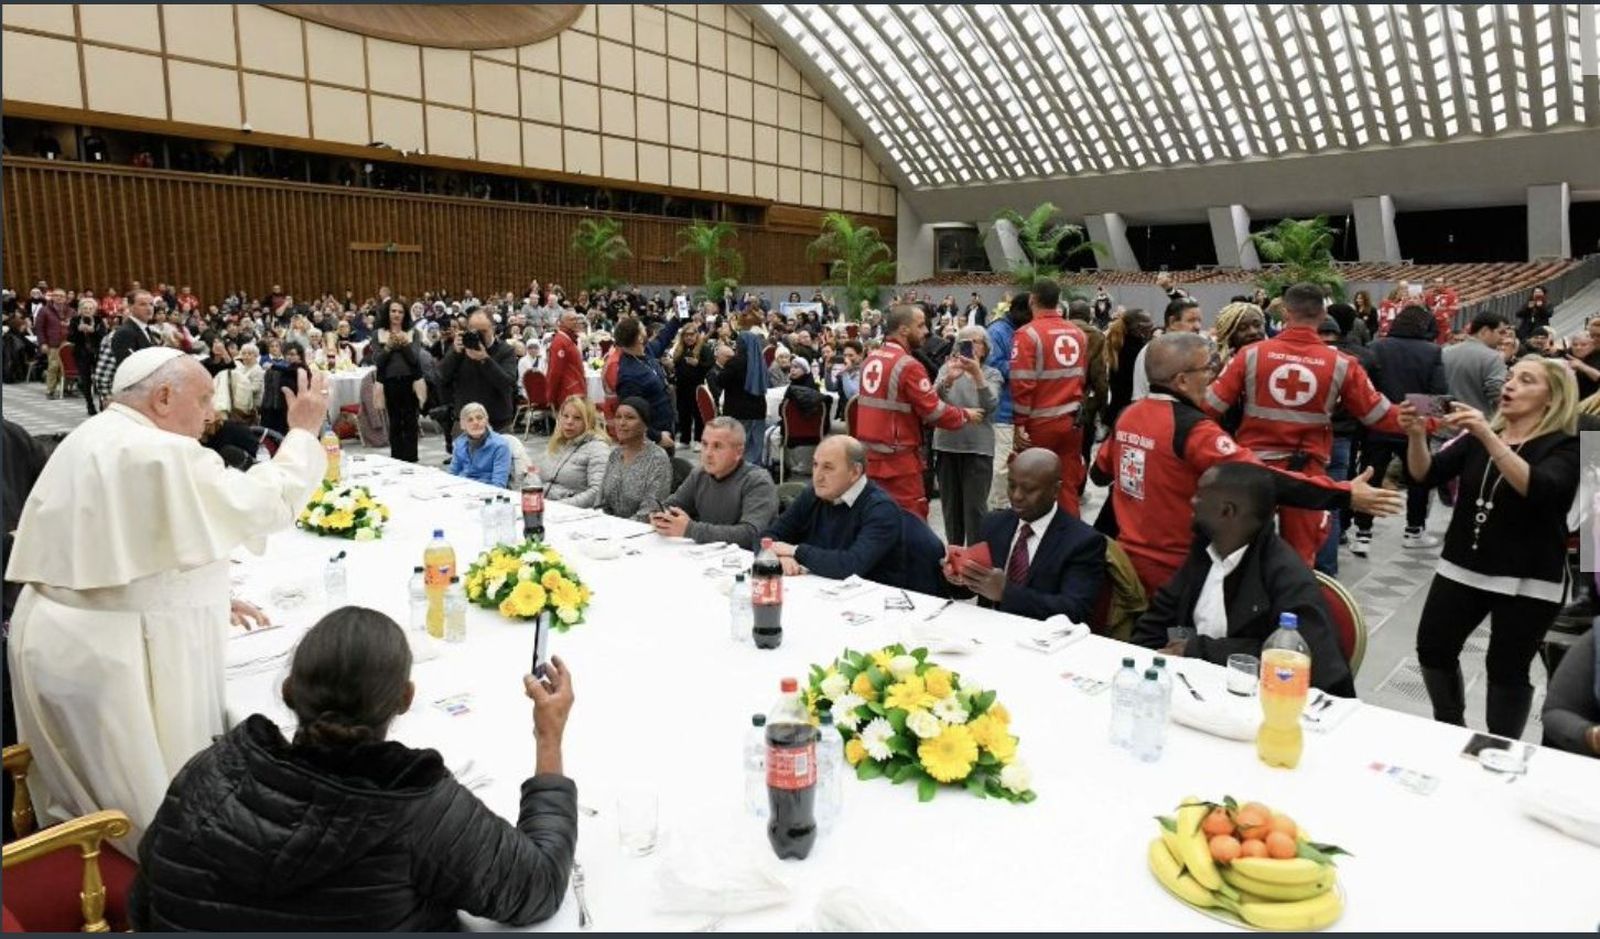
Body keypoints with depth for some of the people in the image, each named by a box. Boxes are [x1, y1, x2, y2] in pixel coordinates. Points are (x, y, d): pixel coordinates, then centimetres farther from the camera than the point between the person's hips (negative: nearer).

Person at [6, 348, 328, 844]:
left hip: (55, 635, 10)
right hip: (114, 651, -10)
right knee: (147, 805, 4)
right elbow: (269, 505, -17)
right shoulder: (162, 454, -21)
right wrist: (303, 432, -4)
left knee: (81, 803, 23)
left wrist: (210, 597, 19)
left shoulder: (91, 439, 12)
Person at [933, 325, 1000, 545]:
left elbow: (991, 405, -15)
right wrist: (948, 379, -33)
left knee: (975, 507, -3)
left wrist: (977, 374, -28)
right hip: (946, 445, 2)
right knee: (950, 504, 12)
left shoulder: (992, 374, 4)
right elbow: (933, 399, -12)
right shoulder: (947, 369, 7)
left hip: (978, 447, -2)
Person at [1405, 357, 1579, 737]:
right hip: (1462, 569, 4)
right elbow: (1425, 476, -3)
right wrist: (1416, 435, -22)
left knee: (1507, 668, 3)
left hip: (1527, 581, -4)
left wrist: (1489, 437, -36)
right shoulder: (1477, 438, 9)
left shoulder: (1564, 447, -5)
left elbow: (1536, 488, -27)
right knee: (1432, 648, 4)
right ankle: (1451, 730, 26)